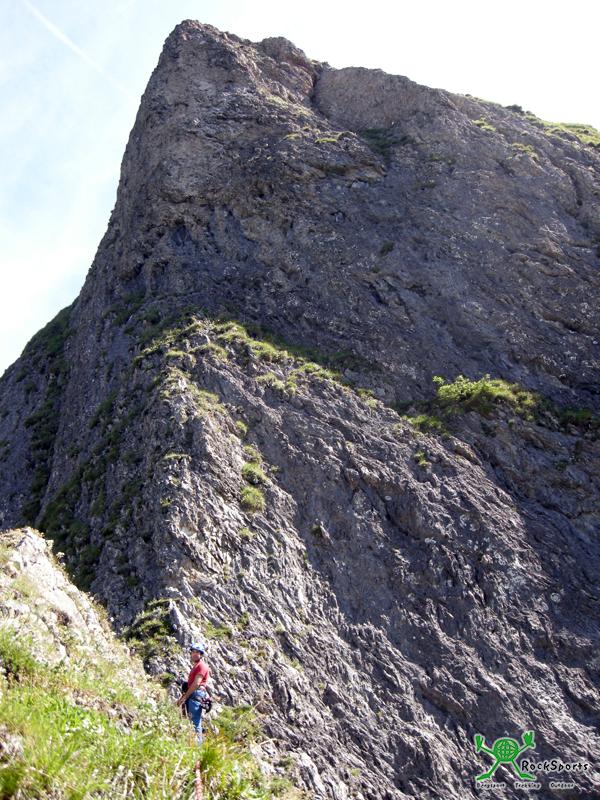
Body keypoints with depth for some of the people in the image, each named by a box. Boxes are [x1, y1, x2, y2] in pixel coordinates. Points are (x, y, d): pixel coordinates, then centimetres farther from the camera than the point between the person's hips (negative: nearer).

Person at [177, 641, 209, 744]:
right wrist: (183, 696, 14)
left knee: (195, 722, -11)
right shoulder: (195, 666, 24)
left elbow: (196, 684, -15)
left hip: (196, 695, -10)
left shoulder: (202, 665, -7)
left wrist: (184, 697, -11)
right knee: (192, 721, 10)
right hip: (192, 696, 10)